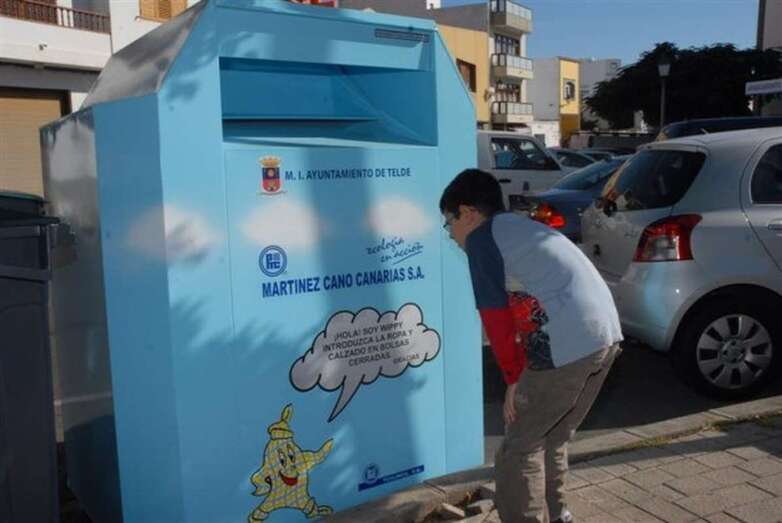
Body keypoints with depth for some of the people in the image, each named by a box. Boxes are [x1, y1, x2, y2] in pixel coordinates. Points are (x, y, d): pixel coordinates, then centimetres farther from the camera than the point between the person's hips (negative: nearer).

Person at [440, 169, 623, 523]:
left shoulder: (480, 238, 1)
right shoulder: (521, 228, 26)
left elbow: (496, 317, -3)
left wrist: (514, 379, 6)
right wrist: (526, 375, 29)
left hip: (569, 345, -9)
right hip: (607, 335, 9)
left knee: (520, 447, 7)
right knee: (552, 440, 24)